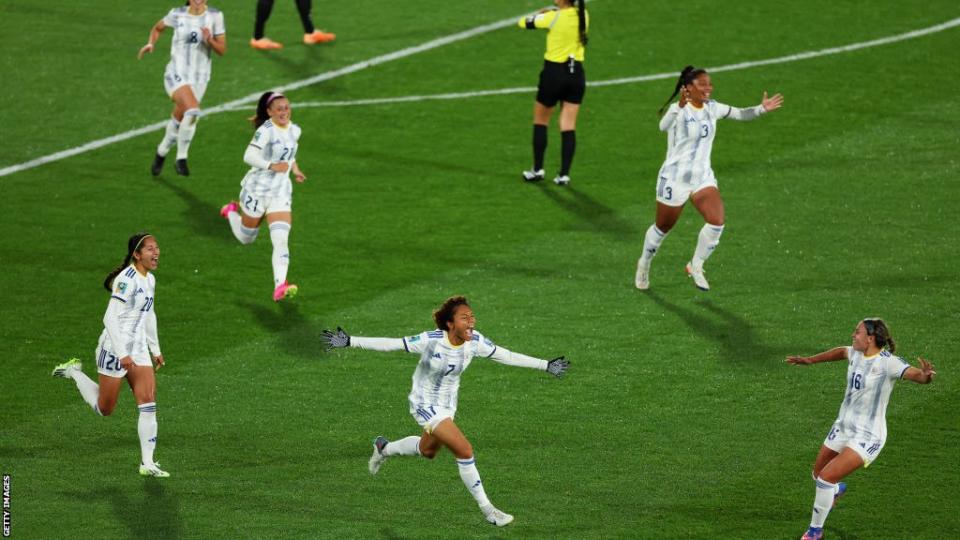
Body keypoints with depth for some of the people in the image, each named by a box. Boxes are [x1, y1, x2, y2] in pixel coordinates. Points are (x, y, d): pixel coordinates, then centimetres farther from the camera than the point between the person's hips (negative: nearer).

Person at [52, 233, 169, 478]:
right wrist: (122, 354, -27)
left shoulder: (149, 279, 8)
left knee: (149, 404, -5)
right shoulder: (127, 280, -20)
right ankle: (74, 372, 30)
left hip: (138, 349, 8)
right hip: (115, 349, -8)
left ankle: (147, 463, -2)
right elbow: (110, 318, -24)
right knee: (104, 409, 7)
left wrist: (155, 349, 24)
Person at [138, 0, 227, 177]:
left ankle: (162, 152, 38)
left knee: (179, 120, 10)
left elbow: (222, 50, 2)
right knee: (193, 111, -27)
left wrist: (209, 40, -17)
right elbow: (158, 28, 18)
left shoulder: (215, 16, 0)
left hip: (199, 77, 3)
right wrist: (151, 43, 0)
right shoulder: (177, 14, -2)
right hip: (176, 74, -3)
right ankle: (181, 159, -14)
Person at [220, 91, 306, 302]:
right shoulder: (266, 130, -17)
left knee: (281, 240, -15)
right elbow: (249, 156, -26)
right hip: (257, 189, -4)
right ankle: (232, 211, 48)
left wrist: (295, 170, 10)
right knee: (246, 238, 15)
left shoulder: (294, 130, 6)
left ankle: (280, 287, -24)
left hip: (281, 192, 4)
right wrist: (271, 166, -34)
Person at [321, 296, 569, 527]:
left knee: (428, 450, 28)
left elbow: (507, 356, -3)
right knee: (465, 451, -16)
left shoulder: (475, 342, -15)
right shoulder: (431, 341, -29)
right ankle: (487, 510, -2)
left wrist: (546, 365, 1)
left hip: (448, 404, 7)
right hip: (425, 405, -7)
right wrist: (349, 342, -28)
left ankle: (384, 448, 56)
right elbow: (391, 344, -25)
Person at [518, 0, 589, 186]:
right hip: (576, 73, 4)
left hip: (554, 72, -4)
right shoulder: (583, 15, -3)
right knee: (568, 127, 6)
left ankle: (538, 170, 18)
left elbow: (523, 23, -6)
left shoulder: (553, 18, -18)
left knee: (540, 122, 14)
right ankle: (564, 174, 4)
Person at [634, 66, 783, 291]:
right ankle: (644, 264, 41)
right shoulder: (678, 109, -20)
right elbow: (663, 126, -42)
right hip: (675, 178, -5)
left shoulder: (712, 108, 0)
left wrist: (761, 109, -6)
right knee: (663, 228, 12)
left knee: (716, 221, -17)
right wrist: (680, 106, -59)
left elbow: (740, 114, 13)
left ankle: (696, 266, 5)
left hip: (703, 177, 5)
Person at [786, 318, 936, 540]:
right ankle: (836, 490, 60)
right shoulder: (856, 354, -1)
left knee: (826, 478, -18)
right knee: (818, 475, 23)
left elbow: (917, 374, -36)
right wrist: (809, 360, 33)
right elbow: (841, 351, 23)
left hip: (867, 437, -8)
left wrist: (926, 375, -60)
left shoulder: (887, 362, -22)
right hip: (843, 427, 8)